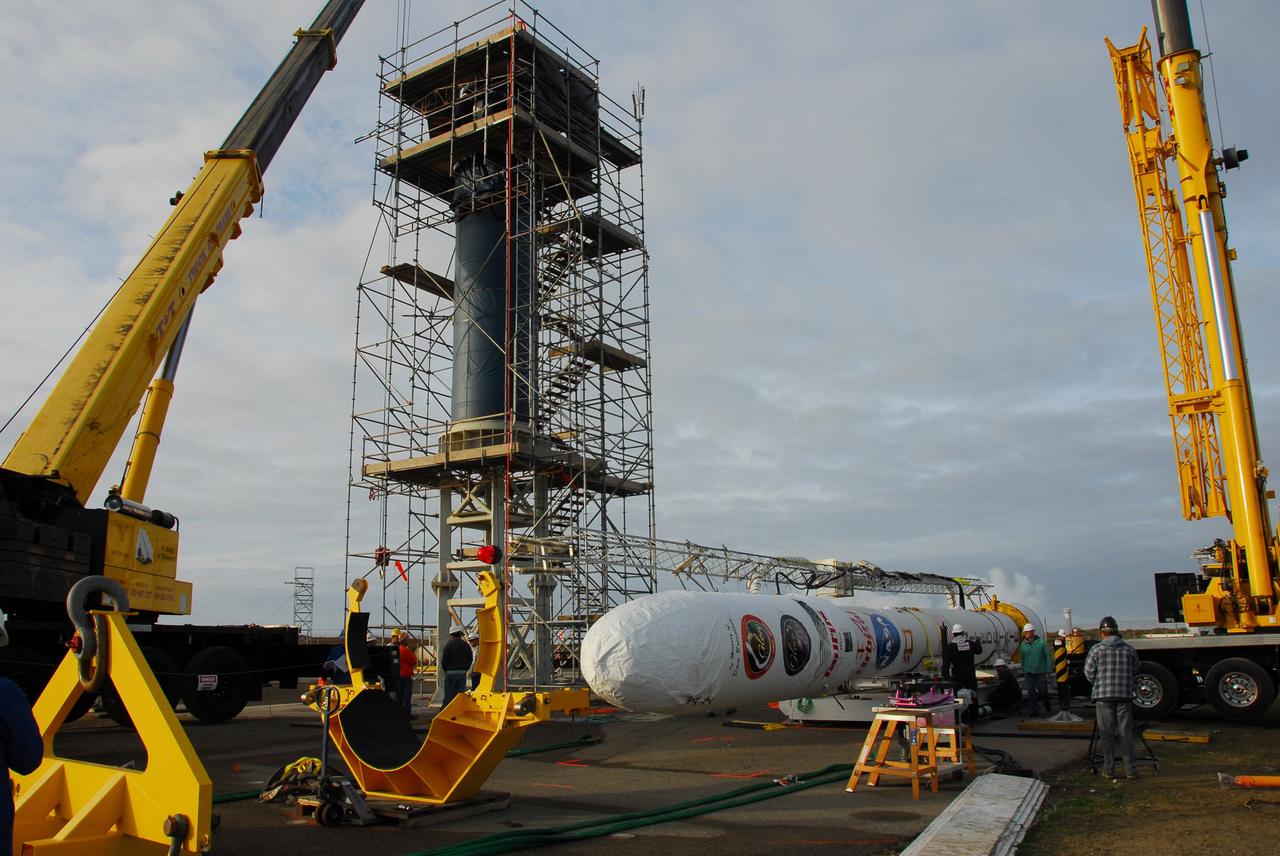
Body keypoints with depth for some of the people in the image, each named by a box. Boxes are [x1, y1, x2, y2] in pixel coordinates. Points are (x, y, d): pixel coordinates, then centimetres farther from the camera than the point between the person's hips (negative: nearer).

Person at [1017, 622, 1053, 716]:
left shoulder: (1041, 642, -7)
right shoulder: (1023, 644, 4)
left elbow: (1047, 656, -4)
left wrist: (1049, 669, -6)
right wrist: (1023, 671, 15)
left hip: (1040, 671, -2)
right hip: (1028, 672, 2)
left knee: (1043, 690, 9)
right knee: (1031, 692, -1)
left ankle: (1047, 706, 36)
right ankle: (1033, 710, 5)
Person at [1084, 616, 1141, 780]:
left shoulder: (1097, 649, -3)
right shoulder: (1129, 649, 3)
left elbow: (1089, 673, 0)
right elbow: (1135, 670, 9)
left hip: (1103, 695, -2)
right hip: (1125, 695, 2)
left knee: (1106, 734, 5)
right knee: (1126, 733, 8)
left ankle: (1109, 769, 6)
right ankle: (1131, 770, 8)